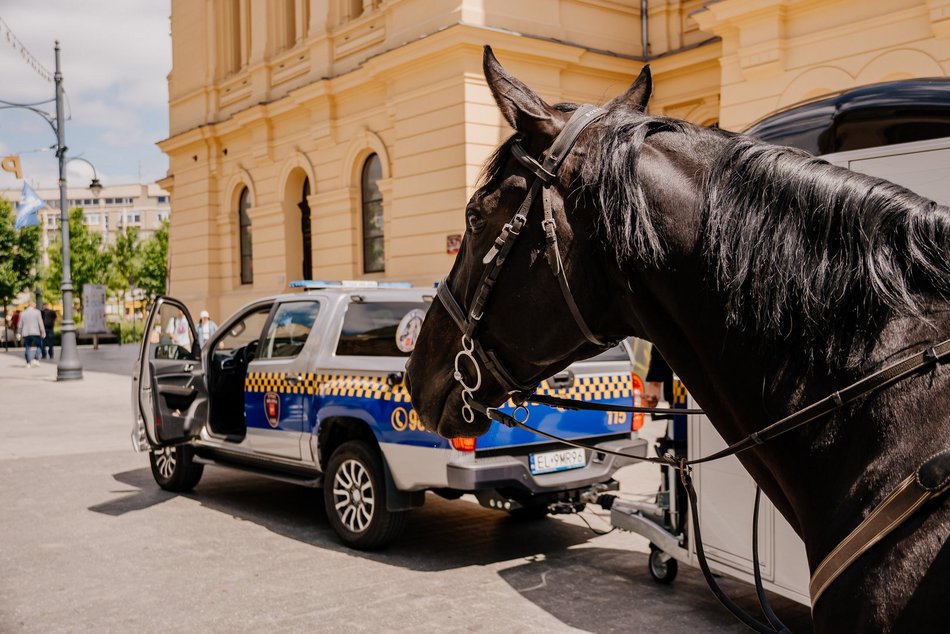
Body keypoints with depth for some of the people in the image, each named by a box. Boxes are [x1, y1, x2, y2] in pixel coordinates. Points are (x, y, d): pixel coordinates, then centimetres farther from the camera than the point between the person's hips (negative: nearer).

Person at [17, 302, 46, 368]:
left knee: (27, 348, 8)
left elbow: (20, 325, 10)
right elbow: (40, 323, -3)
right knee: (39, 346, 7)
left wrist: (20, 334, 17)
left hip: (25, 333, 3)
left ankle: (28, 363, 6)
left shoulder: (22, 313, 10)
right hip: (35, 333, -3)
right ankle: (36, 359, -9)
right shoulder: (37, 312, 0)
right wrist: (43, 332, 0)